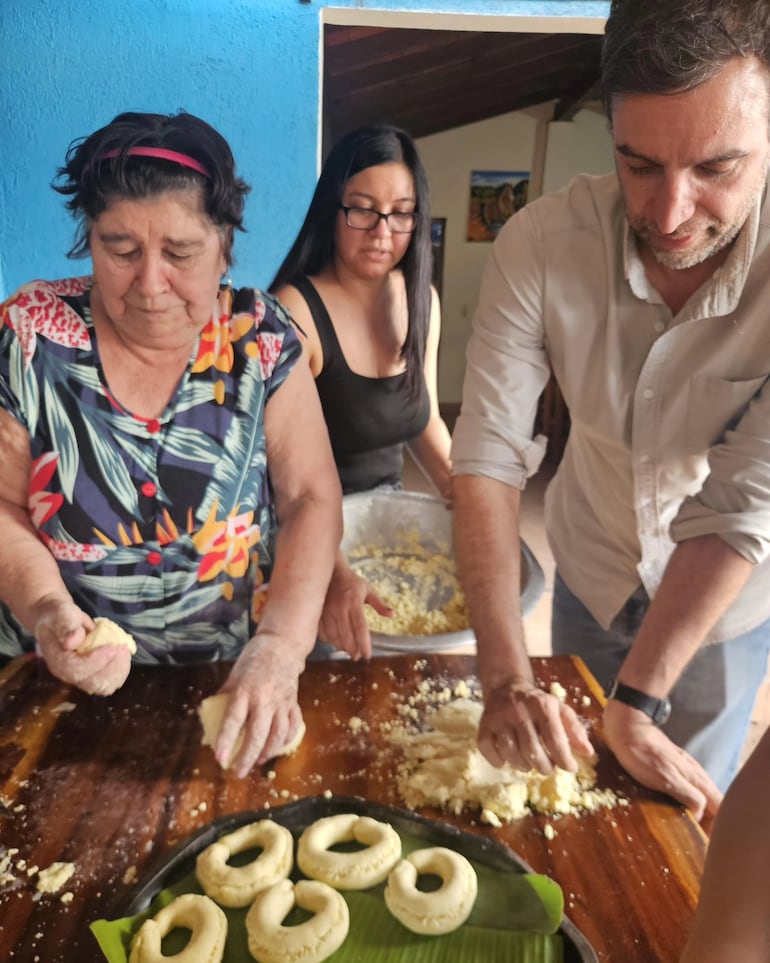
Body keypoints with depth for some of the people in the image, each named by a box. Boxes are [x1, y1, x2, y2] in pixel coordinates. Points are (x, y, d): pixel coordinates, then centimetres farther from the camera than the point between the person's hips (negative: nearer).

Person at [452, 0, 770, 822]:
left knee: (675, 811, 19)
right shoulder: (542, 244, -26)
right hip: (590, 569, 2)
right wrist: (505, 678, -33)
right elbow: (488, 451, -27)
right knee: (573, 791, 25)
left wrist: (638, 701, -30)